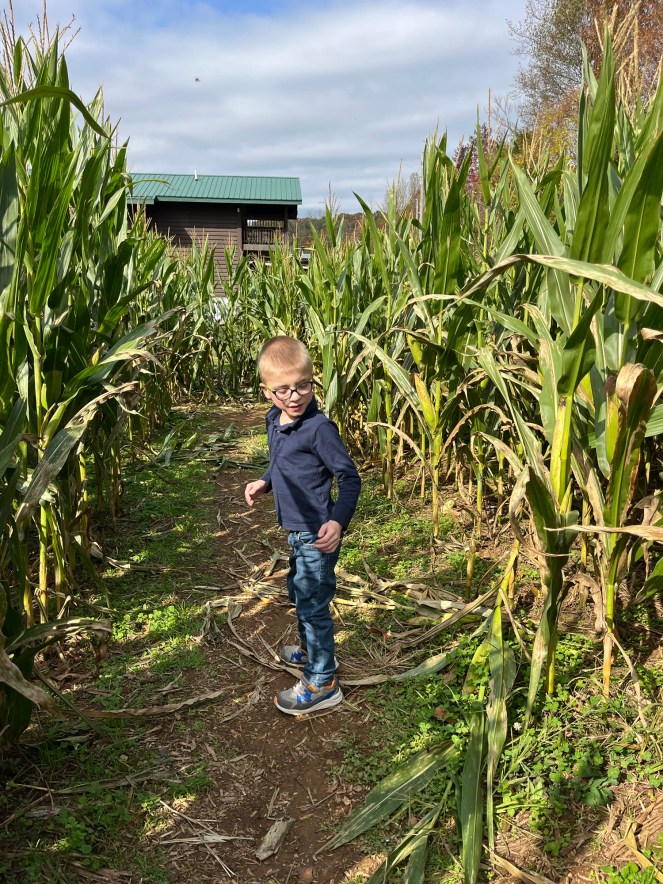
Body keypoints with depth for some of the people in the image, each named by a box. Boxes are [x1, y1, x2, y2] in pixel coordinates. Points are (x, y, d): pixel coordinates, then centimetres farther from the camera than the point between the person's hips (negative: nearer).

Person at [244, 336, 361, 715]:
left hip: (317, 533, -9)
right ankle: (312, 650, 49)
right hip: (297, 529, 10)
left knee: (313, 602, 0)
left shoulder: (319, 427, -23)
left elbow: (350, 477, -20)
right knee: (298, 592, 26)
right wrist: (265, 483, 8)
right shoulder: (274, 419, 3)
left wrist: (338, 521, -31)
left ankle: (322, 684, 14)